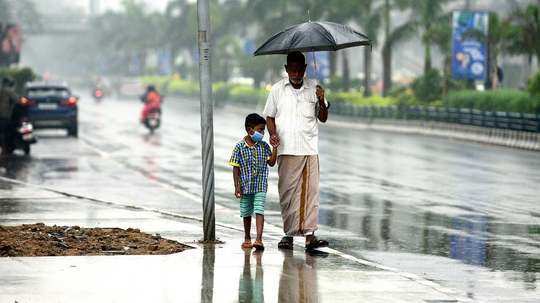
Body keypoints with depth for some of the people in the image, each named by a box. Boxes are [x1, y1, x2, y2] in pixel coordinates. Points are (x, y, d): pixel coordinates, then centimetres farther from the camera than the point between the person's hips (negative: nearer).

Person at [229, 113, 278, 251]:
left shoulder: (264, 146, 1)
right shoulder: (239, 147, -6)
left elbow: (271, 163, 2)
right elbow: (236, 167, -4)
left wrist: (274, 149, -10)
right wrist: (237, 186, -7)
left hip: (260, 186, 0)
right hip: (245, 186, 0)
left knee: (259, 211, -13)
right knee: (246, 213, 14)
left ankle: (259, 239, -21)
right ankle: (247, 238, 31)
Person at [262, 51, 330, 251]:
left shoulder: (313, 88, 7)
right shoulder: (278, 89, 7)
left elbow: (323, 118, 12)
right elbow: (269, 116, 12)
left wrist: (322, 101, -8)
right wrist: (273, 134, -6)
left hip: (310, 149, 0)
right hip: (287, 150, 0)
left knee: (311, 191, -7)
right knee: (288, 191, -2)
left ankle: (309, 235, -10)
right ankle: (289, 233, 6)